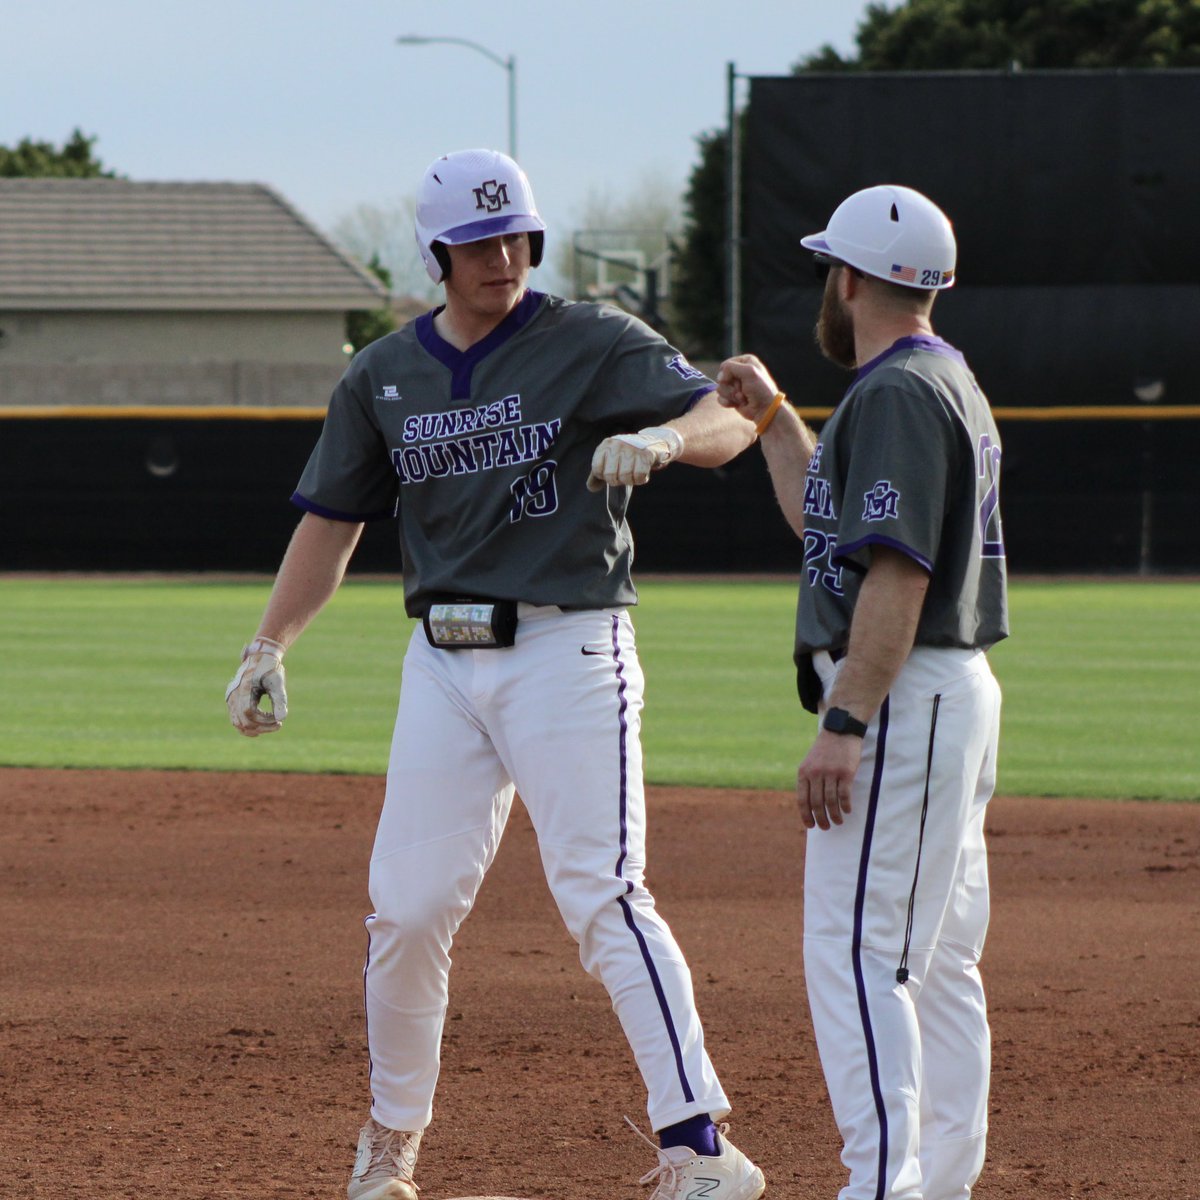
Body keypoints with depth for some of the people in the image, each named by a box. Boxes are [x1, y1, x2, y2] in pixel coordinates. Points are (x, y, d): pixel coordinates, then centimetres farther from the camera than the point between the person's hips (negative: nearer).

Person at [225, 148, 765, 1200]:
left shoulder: (592, 344, -3)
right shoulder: (384, 377, 10)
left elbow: (727, 419, -14)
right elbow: (332, 521, 15)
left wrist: (658, 437, -36)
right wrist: (269, 647, 4)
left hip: (567, 650, -5)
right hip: (443, 663, 5)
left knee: (601, 896, -15)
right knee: (409, 905, 6)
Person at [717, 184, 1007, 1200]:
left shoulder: (897, 395, -15)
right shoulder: (948, 384, 19)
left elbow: (898, 573, -23)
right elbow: (831, 525, 29)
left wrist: (845, 726, -26)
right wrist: (774, 420, 29)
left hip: (901, 698, -11)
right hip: (954, 696, 11)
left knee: (856, 949, -13)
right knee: (938, 960, 12)